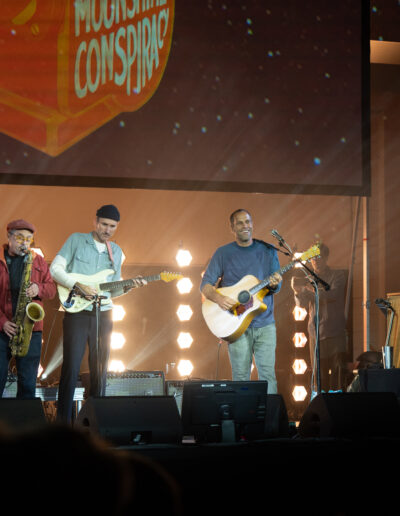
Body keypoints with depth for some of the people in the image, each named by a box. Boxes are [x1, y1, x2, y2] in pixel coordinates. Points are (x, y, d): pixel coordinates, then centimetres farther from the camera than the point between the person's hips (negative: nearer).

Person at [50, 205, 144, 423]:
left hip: (103, 314, 5)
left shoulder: (116, 252, 16)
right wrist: (78, 285, -15)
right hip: (76, 312, -4)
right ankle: (64, 421, -4)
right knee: (71, 367, -8)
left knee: (100, 370, 5)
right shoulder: (76, 240, 3)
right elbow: (55, 268, -3)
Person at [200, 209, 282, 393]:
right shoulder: (223, 253, 4)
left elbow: (276, 287, 8)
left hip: (265, 324, 2)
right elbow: (205, 284, 2)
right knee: (241, 377, 0)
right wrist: (218, 298, -18)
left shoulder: (268, 251, 10)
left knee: (268, 374, -2)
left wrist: (275, 284, -16)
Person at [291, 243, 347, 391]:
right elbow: (302, 303, 5)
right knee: (320, 373, 2)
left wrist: (313, 289, -27)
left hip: (336, 331, -3)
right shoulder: (309, 279, 15)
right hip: (316, 331, 3)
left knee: (338, 369, -11)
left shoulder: (337, 275, 4)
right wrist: (297, 291, -17)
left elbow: (333, 294, -14)